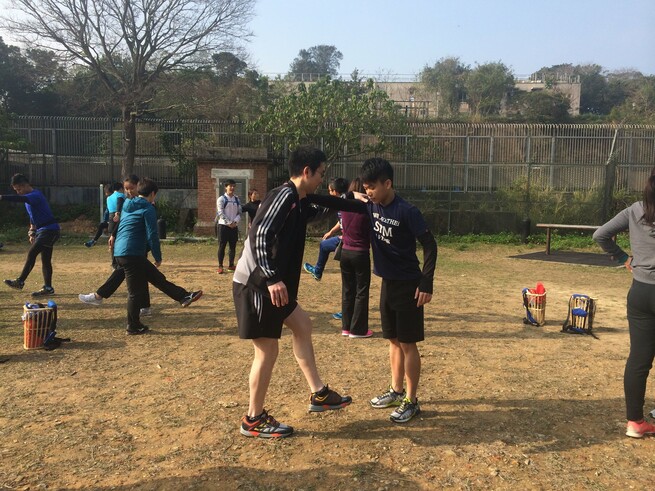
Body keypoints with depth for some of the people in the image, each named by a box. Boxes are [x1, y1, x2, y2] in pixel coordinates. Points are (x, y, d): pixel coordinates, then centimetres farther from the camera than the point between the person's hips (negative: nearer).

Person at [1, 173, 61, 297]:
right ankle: (48, 288, 13)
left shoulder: (35, 195, -16)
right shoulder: (29, 197, 15)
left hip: (50, 230, -11)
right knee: (45, 259, 10)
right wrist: (32, 232, 18)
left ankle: (20, 282, -10)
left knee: (31, 253, -15)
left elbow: (21, 199, -37)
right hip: (42, 231, 11)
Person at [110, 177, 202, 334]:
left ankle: (184, 296, 16)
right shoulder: (148, 209, -10)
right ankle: (133, 327, 11)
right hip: (132, 254, -10)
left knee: (158, 278, 11)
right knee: (136, 291, 1)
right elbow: (152, 235, -14)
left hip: (120, 252, 10)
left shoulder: (127, 206, 16)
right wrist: (158, 257, -6)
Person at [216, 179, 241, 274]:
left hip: (234, 226, 5)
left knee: (233, 246, 8)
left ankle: (231, 265, 19)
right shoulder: (221, 199, -5)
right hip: (223, 226, -5)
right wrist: (229, 223, -16)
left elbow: (239, 212, 9)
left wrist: (235, 222, -8)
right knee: (222, 246, -2)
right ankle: (220, 266, 3)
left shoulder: (236, 199, 12)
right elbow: (221, 213, -12)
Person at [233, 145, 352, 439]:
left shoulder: (298, 201, 12)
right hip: (256, 284, -11)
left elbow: (316, 211, 36)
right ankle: (254, 420, 16)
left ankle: (318, 395, 30)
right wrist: (273, 278, -30)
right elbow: (259, 235, -27)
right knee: (267, 350, -1)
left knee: (302, 325, 19)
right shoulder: (284, 196, -17)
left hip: (272, 285, 11)